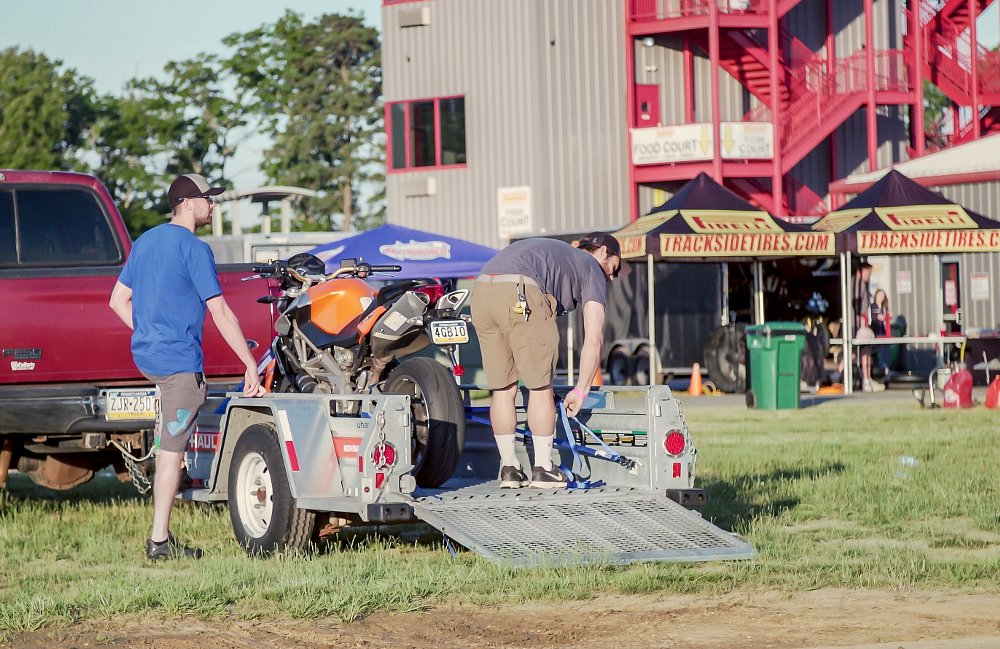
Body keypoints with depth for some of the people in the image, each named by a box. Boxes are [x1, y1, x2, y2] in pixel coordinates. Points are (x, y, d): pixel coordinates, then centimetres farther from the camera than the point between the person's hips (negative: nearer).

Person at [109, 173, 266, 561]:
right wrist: (251, 367, -13)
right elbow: (221, 314, -15)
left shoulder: (145, 242, 12)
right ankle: (159, 542, -6)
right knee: (172, 450, -6)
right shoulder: (194, 249, -12)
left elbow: (118, 301, 16)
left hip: (144, 355, 8)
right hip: (179, 361, -8)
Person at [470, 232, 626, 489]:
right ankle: (543, 469, 10)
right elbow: (593, 339, 10)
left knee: (503, 388, 15)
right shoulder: (592, 269, 20)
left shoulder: (553, 249, 40)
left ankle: (509, 468, 18)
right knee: (540, 386, 7)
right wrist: (581, 390, 16)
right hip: (521, 294, -7)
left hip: (481, 291, 7)